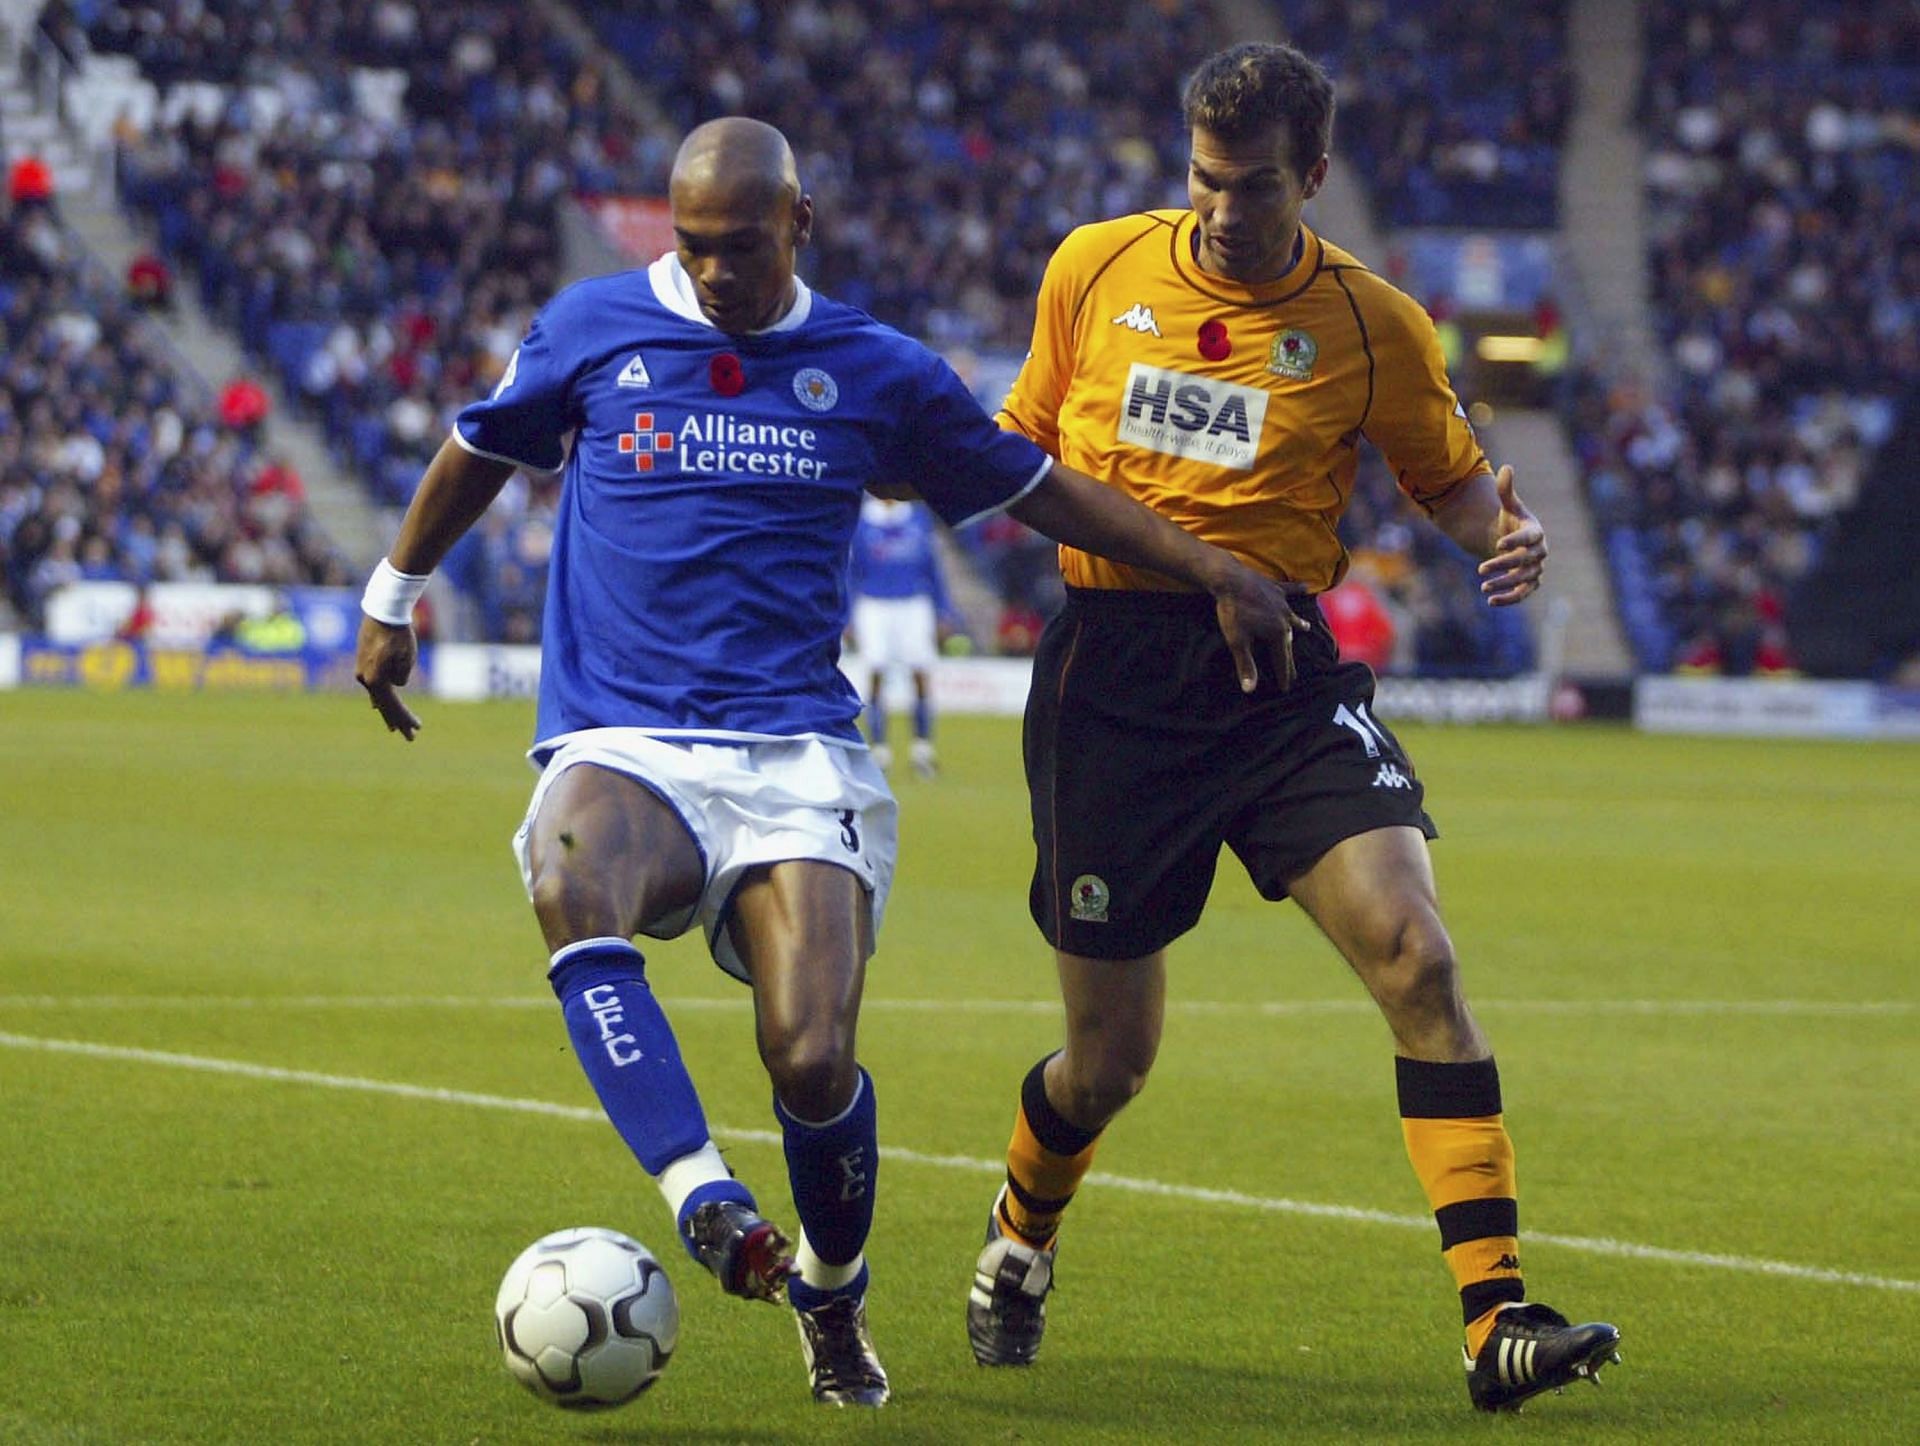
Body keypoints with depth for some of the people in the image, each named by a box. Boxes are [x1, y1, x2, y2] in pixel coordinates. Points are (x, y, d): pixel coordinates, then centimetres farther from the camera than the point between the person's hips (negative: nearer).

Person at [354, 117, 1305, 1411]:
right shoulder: (592, 329, 6)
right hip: (621, 747, 0)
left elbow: (1035, 487, 17)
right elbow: (480, 454, 24)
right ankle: (706, 1204, -43)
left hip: (800, 756, 0)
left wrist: (1219, 575, 14)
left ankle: (833, 1298, 14)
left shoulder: (873, 371, 8)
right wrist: (393, 600, 31)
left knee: (814, 1060, -17)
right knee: (573, 892, -37)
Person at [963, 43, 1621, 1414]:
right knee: (1111, 1053, 4)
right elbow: (1022, 440, 18)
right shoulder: (1094, 269, 4)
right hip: (1114, 670, 0)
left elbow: (1453, 477, 11)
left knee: (1415, 953, -20)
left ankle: (1497, 1318, -20)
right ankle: (1020, 1240, 39)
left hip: (1284, 669, 0)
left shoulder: (1373, 324, 0)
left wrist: (1507, 536, -12)